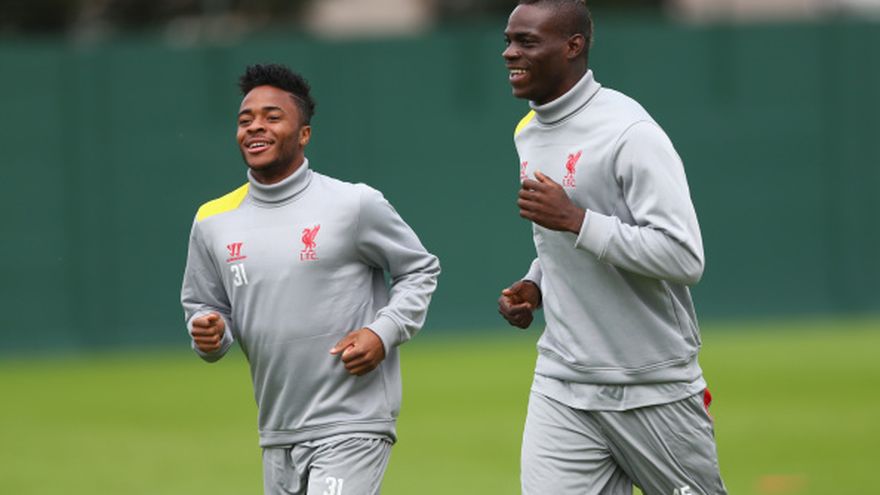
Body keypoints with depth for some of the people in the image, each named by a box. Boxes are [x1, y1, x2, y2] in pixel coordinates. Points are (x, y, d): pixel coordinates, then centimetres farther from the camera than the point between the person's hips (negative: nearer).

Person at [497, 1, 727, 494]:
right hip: (563, 387, 7)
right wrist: (536, 284, 6)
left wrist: (574, 220, -25)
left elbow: (685, 258, -24)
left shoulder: (629, 133, -16)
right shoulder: (528, 134, 11)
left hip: (653, 389, -6)